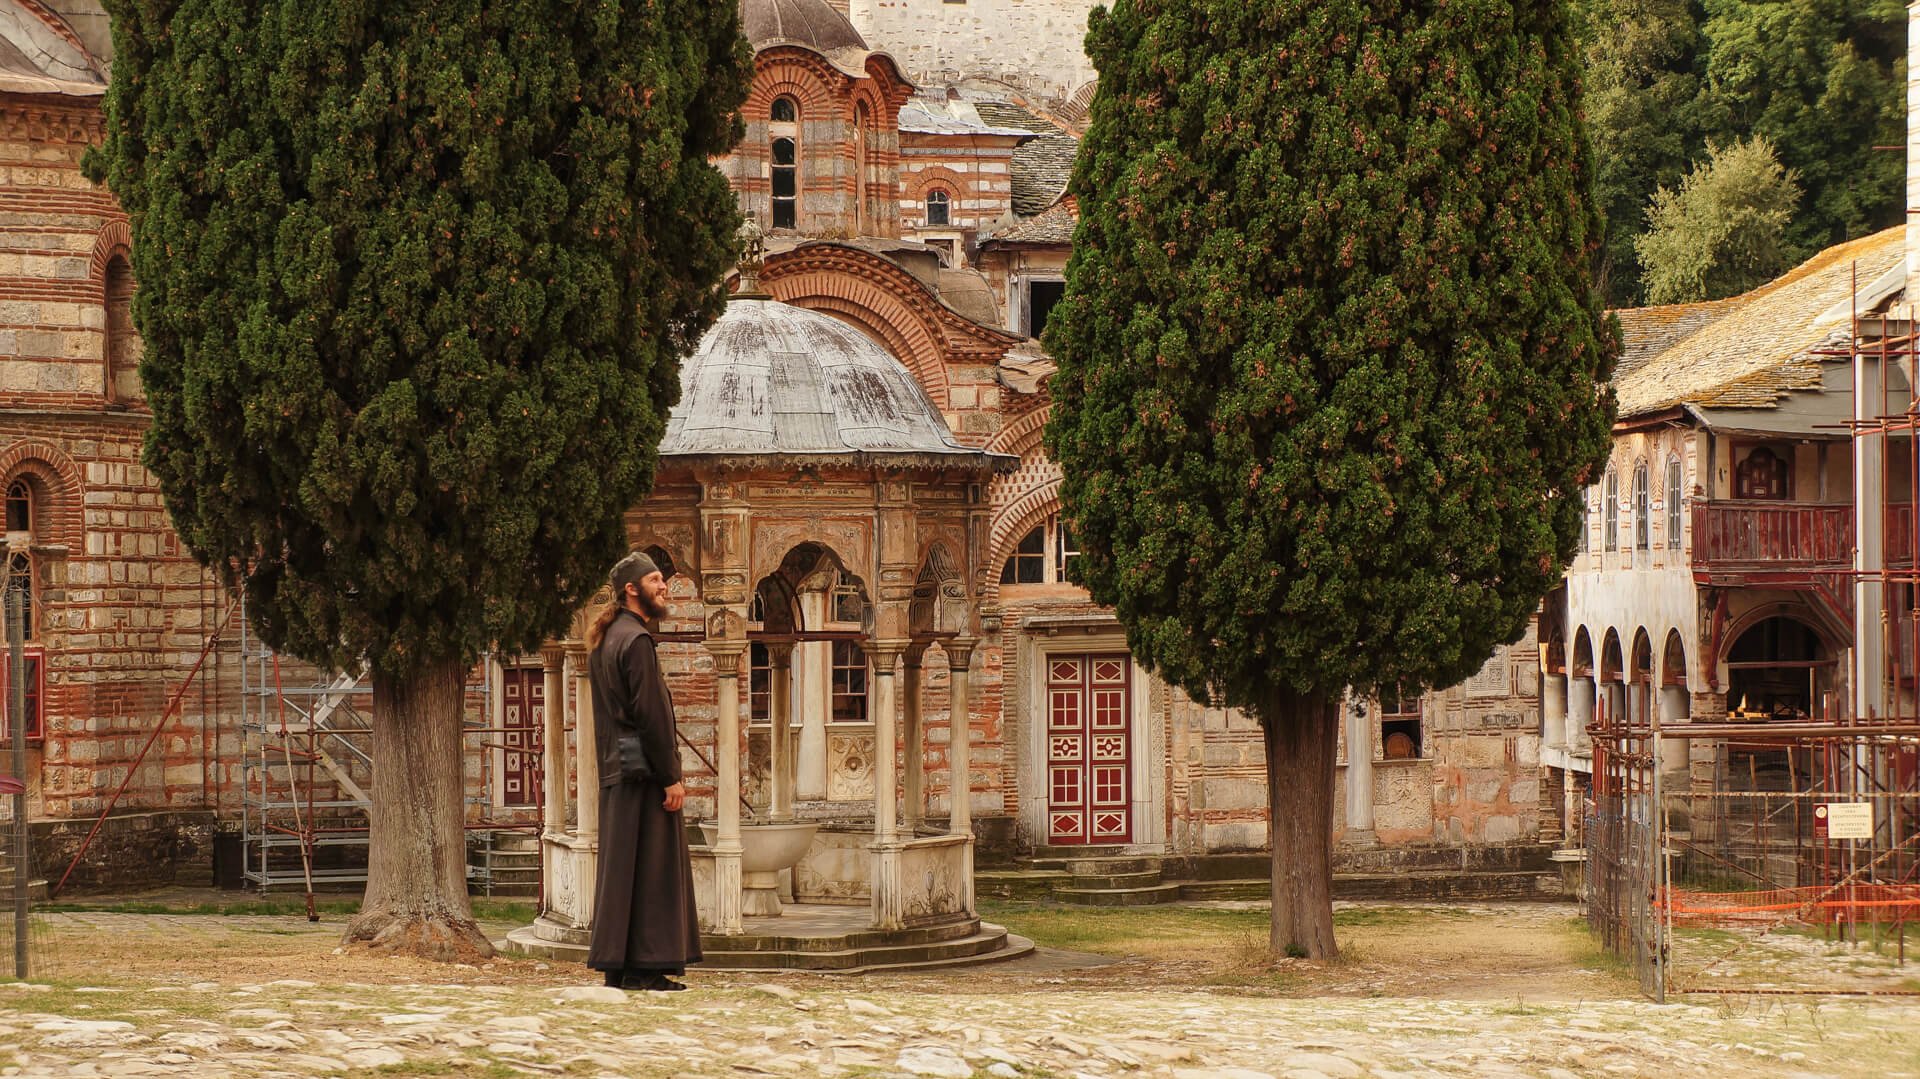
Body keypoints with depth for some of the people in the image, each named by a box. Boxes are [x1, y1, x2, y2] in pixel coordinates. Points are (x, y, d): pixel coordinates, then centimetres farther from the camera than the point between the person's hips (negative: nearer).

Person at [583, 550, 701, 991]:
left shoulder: (606, 640, 17)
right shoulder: (636, 640, -14)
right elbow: (650, 714, -19)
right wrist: (671, 777, -17)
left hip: (616, 768, 10)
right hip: (643, 770, -10)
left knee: (620, 864, 10)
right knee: (649, 866, -7)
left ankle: (616, 964, 12)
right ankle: (642, 967, -7)